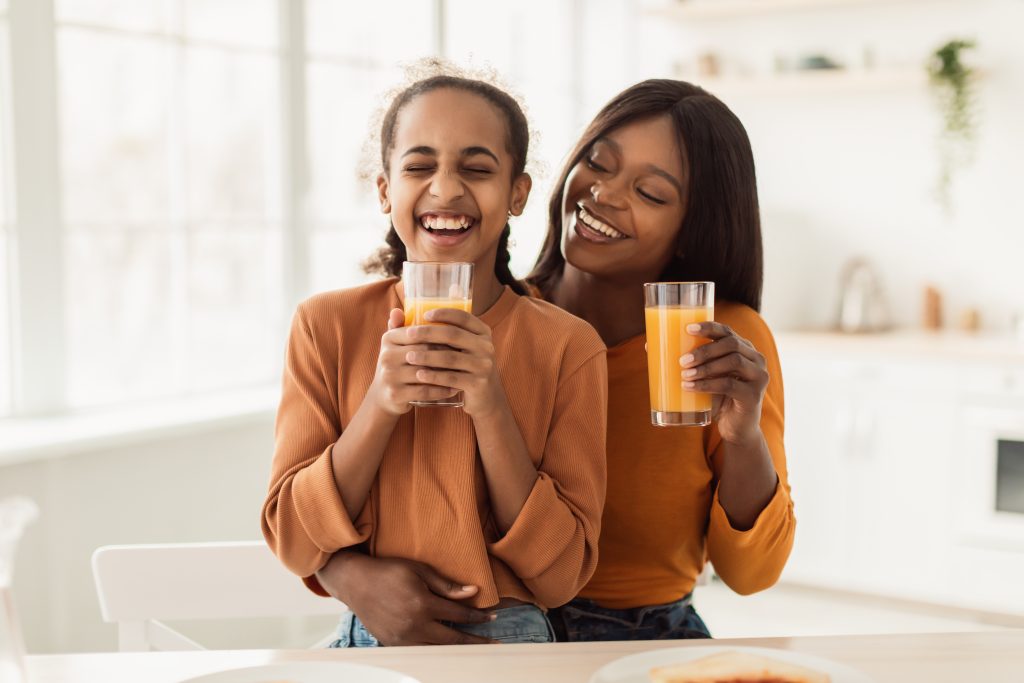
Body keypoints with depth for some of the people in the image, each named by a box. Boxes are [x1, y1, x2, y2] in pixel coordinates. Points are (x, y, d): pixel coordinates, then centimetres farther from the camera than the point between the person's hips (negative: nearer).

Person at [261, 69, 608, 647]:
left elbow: (561, 576, -8)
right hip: (364, 640, 2)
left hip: (512, 643, -1)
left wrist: (491, 407, -21)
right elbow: (294, 544, -5)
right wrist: (380, 402, -20)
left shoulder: (568, 346, -7)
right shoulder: (326, 325, -2)